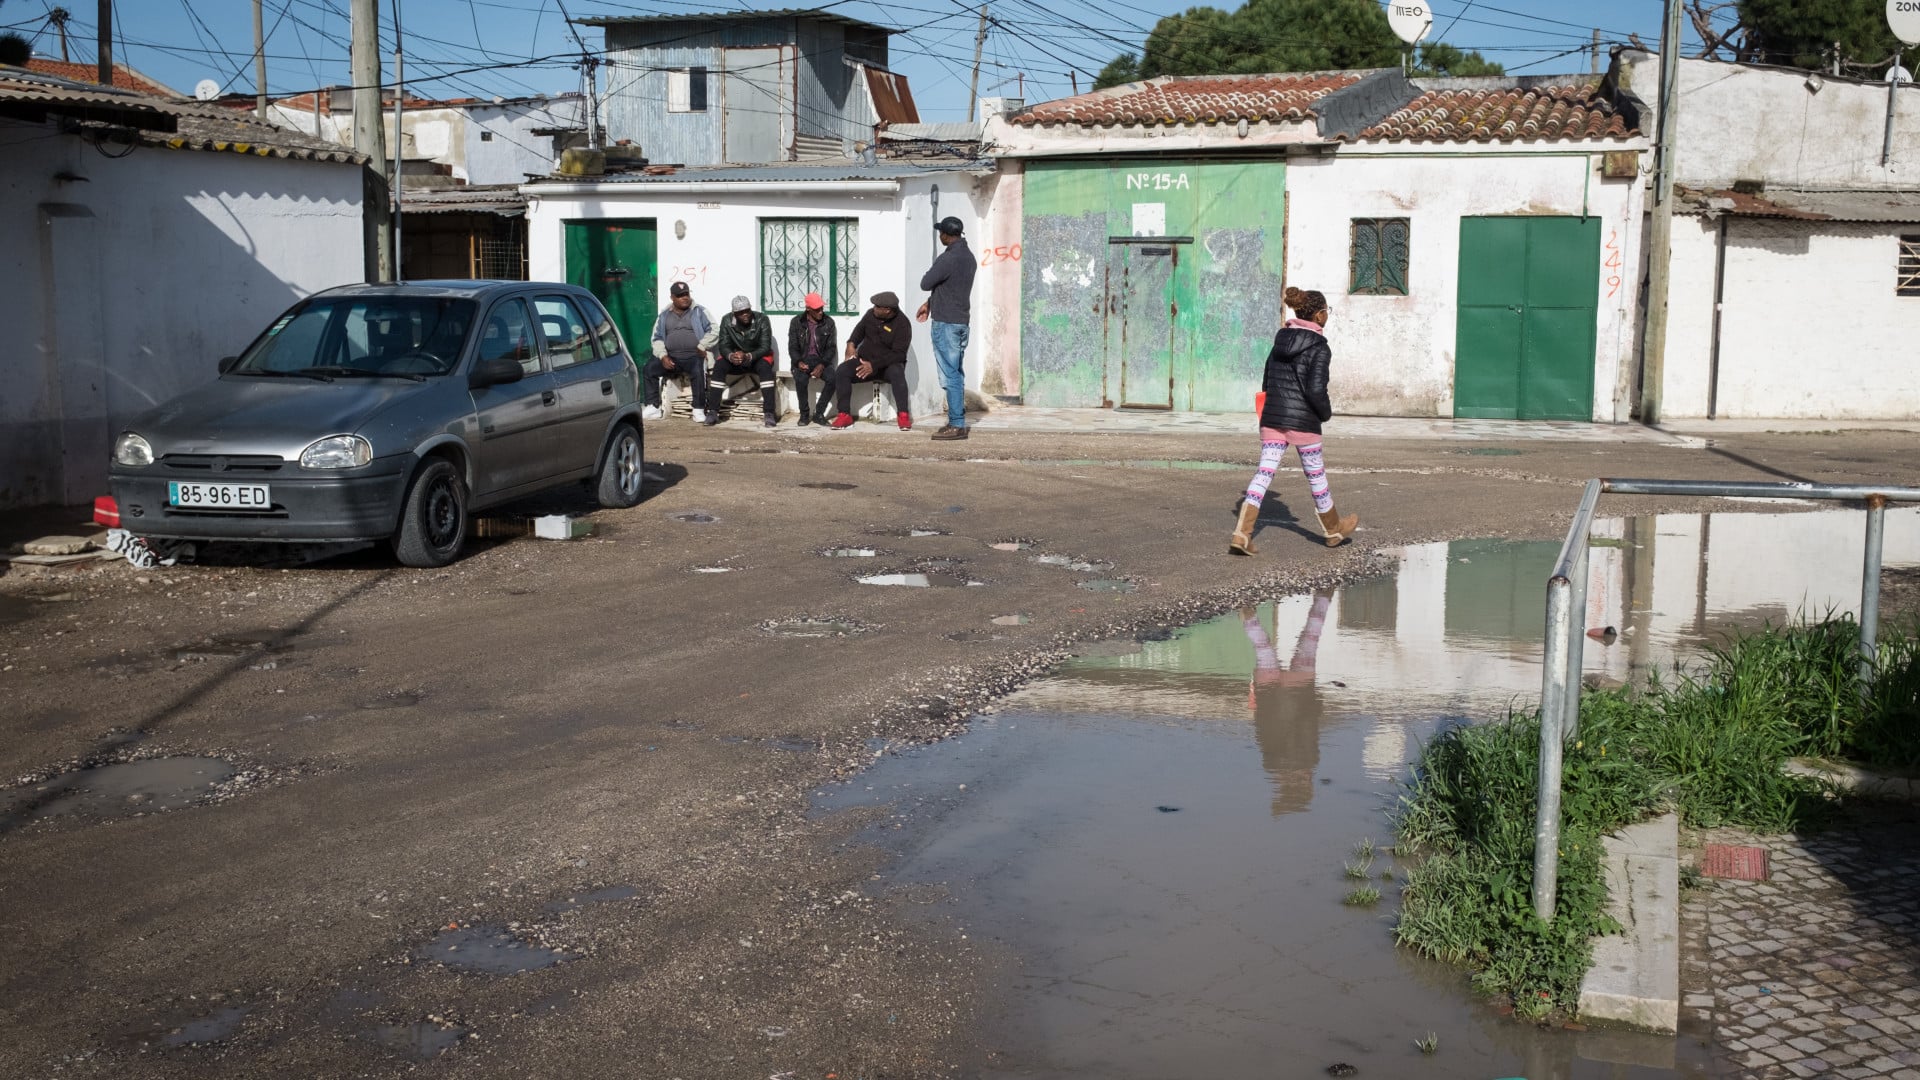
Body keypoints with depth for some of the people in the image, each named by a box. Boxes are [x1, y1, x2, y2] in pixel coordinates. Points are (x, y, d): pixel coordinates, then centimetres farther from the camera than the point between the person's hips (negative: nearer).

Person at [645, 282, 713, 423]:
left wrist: (702, 347, -13)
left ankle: (698, 411, -27)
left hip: (694, 356, -4)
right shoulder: (664, 315, 17)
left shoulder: (699, 312, 8)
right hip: (671, 357, 4)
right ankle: (653, 408, -10)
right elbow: (657, 338, 14)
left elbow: (712, 330, -1)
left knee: (697, 372, -36)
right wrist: (663, 356, -3)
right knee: (648, 369, -16)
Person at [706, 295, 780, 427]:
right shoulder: (727, 322, -10)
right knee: (719, 366, -27)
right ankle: (713, 412, -24)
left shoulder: (762, 320, -18)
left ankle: (770, 414, -36)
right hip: (734, 358, 2)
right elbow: (723, 346, -13)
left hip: (757, 356, -2)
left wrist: (748, 356, -40)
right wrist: (731, 356, -38)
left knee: (765, 367, -35)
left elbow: (765, 347, -22)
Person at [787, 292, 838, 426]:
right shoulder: (796, 322, 0)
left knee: (833, 378, -30)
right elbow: (792, 347, 0)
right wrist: (799, 362, -20)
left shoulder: (828, 323, 2)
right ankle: (804, 414, -12)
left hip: (821, 360, 1)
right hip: (803, 360, -1)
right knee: (800, 380, -34)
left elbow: (830, 348, 0)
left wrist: (822, 365, -17)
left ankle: (819, 414, -15)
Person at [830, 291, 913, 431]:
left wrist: (874, 365, -28)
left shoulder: (902, 324, -15)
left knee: (897, 373, -39)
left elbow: (898, 354, -21)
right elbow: (860, 328, 22)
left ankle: (904, 416, -38)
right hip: (864, 361, 4)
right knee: (841, 372, -23)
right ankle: (844, 416, -24)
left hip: (889, 364, -4)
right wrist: (851, 343, 2)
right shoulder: (871, 314, 0)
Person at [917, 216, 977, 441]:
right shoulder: (968, 256, 11)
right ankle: (958, 421, 15)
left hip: (945, 323, -9)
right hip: (961, 321, 9)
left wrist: (930, 272, 6)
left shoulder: (948, 258, -18)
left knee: (950, 376, -7)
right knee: (956, 374, 13)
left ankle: (957, 425, -7)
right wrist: (929, 303, 21)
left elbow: (926, 283, -13)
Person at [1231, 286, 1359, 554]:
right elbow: (1316, 389, -20)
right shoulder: (1319, 348, -11)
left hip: (1272, 418, 5)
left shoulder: (1280, 343, 10)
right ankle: (1334, 529, 32)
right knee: (1316, 475, 12)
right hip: (1302, 421, -5)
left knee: (1264, 472, 1)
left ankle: (1241, 534, -12)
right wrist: (1326, 413, -3)